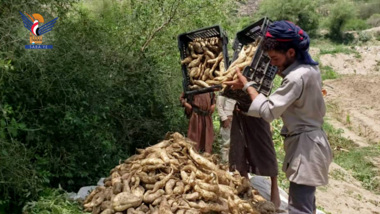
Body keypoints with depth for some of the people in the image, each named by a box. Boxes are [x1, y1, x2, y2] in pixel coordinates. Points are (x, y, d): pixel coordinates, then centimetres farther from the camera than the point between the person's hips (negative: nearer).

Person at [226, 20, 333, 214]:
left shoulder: (296, 77, -25)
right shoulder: (310, 68, 4)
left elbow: (267, 111, -24)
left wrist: (247, 86, -14)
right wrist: (282, 70, 9)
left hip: (304, 146, -10)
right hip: (311, 141, 10)